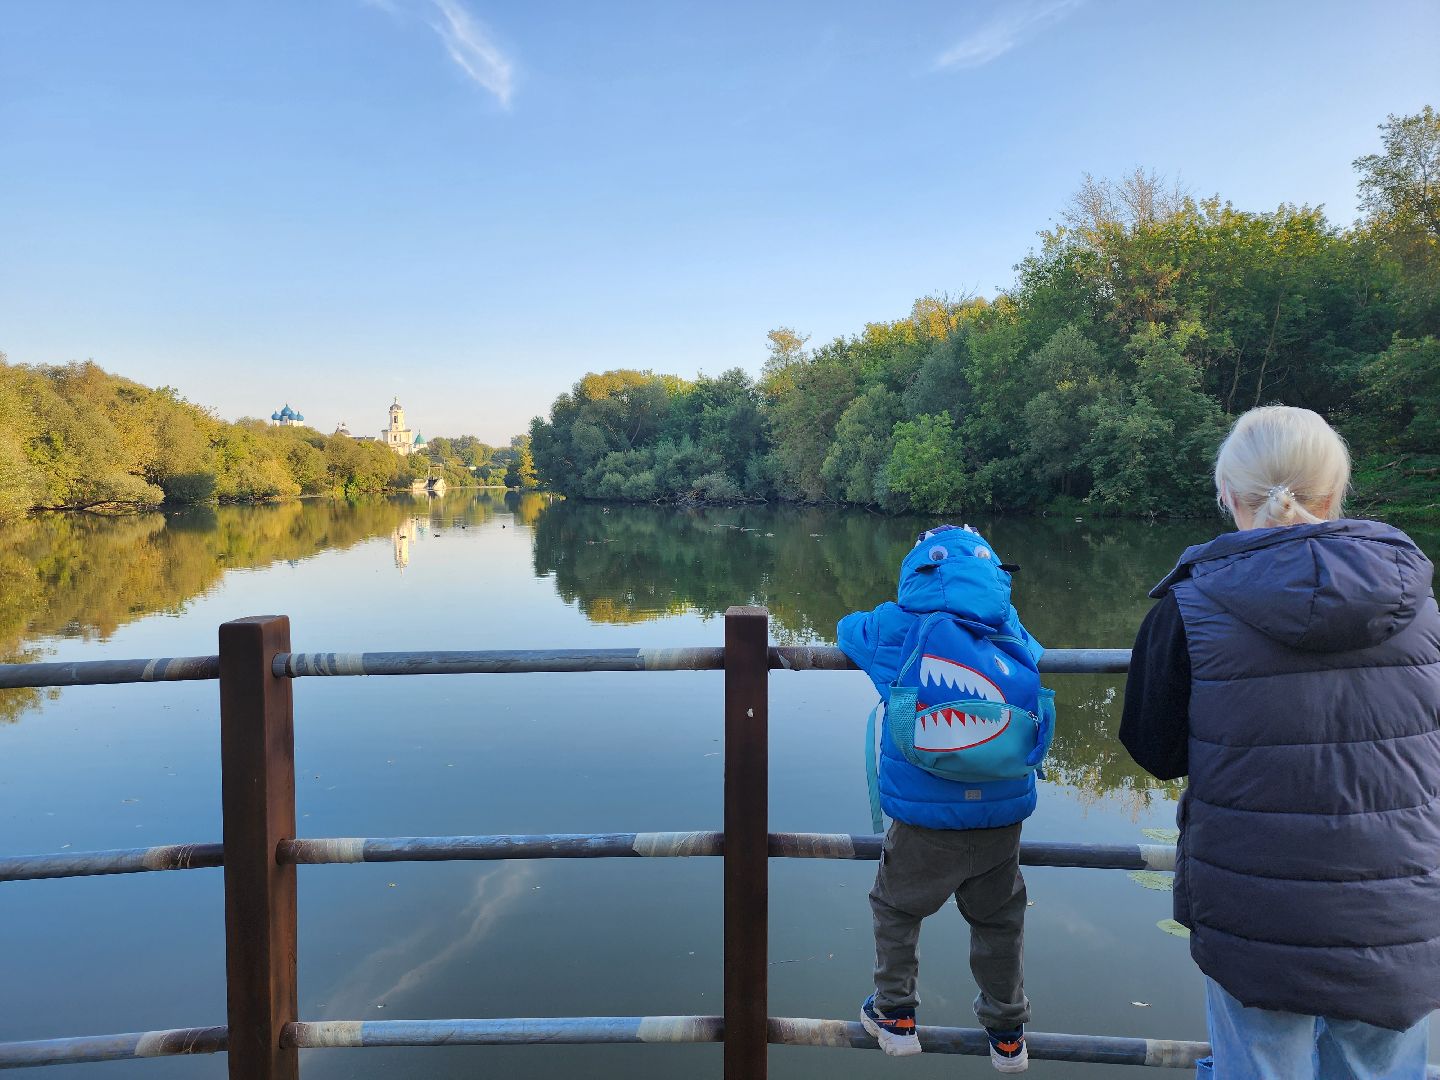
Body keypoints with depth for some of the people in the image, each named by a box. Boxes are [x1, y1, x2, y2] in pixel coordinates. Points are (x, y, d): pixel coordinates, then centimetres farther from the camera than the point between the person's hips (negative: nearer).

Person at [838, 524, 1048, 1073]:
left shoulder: (898, 633, -9)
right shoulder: (1015, 643, -3)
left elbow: (849, 628, 11)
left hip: (924, 822, -2)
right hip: (1003, 818, 3)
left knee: (896, 908, 22)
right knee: (998, 919, 23)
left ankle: (896, 1016, 34)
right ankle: (1007, 1034, 38)